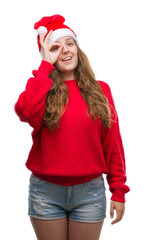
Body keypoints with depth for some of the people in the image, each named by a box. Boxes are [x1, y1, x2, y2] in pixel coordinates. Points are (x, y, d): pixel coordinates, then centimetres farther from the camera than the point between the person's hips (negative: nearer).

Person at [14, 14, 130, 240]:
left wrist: (119, 191, 1)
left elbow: (112, 143, 3)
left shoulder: (99, 90, 2)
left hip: (89, 192, 1)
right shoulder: (41, 88, 0)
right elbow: (25, 112, -24)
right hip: (46, 192, 0)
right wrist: (46, 64, -15)